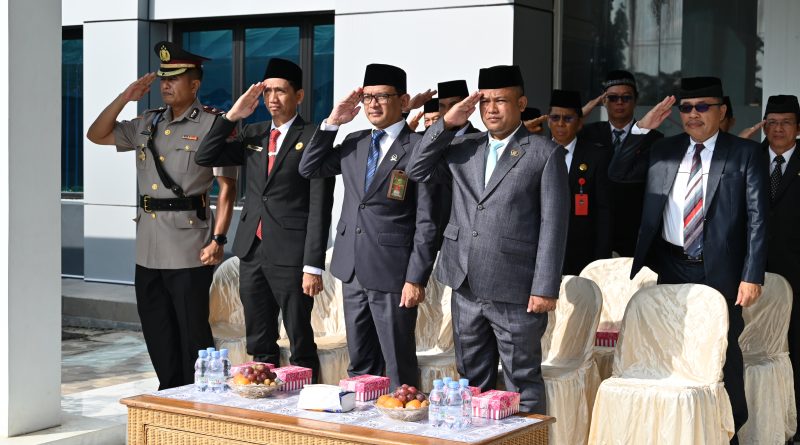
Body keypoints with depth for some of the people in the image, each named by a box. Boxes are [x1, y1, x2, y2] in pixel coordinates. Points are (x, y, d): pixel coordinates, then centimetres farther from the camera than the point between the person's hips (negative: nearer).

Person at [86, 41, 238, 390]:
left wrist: (218, 239, -14)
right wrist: (126, 97, 8)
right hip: (149, 246, 7)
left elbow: (227, 186, -8)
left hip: (189, 245, -6)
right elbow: (97, 135, 20)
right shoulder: (148, 123, 13)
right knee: (156, 330, 14)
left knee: (192, 331, 0)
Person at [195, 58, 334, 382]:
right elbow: (205, 157, 6)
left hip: (290, 256, -6)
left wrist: (314, 266, -14)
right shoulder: (251, 134, 13)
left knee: (301, 346, 2)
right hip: (252, 251, 6)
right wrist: (233, 116, -3)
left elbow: (320, 207, -10)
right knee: (259, 346, 13)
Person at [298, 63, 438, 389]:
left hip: (392, 275, -7)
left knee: (399, 368, 0)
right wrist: (332, 123, 5)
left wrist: (416, 278, -15)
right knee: (360, 363, 15)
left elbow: (427, 221, -11)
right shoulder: (354, 143, 12)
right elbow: (309, 169, 15)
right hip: (353, 270, 7)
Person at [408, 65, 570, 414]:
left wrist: (545, 288, -13)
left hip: (516, 292, -5)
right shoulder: (462, 148, 12)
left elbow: (553, 224, -7)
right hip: (466, 289, 5)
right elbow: (417, 171, 7)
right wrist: (447, 123, -2)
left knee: (522, 384, 3)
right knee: (473, 382, 14)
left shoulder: (546, 154, -3)